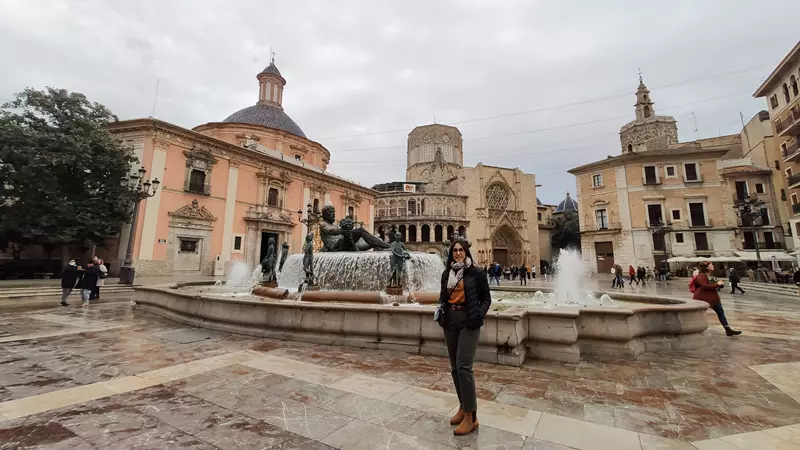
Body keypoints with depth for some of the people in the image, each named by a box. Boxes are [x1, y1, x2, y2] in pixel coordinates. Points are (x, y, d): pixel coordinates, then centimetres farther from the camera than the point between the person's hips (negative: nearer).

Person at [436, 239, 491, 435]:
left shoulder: (475, 273, -5)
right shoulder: (446, 273, 8)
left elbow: (486, 298, 0)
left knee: (464, 367, -10)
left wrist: (479, 315, -14)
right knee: (454, 367, 11)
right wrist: (441, 310, -1)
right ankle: (463, 407, 27)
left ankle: (471, 416, 3)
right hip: (450, 322, 5)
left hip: (468, 322, -5)